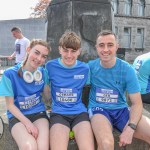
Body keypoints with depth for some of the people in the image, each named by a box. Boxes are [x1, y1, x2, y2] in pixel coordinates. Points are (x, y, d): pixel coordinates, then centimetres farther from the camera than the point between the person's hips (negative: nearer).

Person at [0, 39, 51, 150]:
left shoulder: (43, 72, 0)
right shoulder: (10, 73, -10)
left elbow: (48, 97, 4)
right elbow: (10, 105, -6)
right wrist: (27, 122, -17)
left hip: (38, 113, 2)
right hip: (17, 115, -2)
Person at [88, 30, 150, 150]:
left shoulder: (127, 69, -5)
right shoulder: (90, 66, -4)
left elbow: (137, 103, -5)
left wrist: (130, 128, -20)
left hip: (121, 109, 2)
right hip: (98, 109, -2)